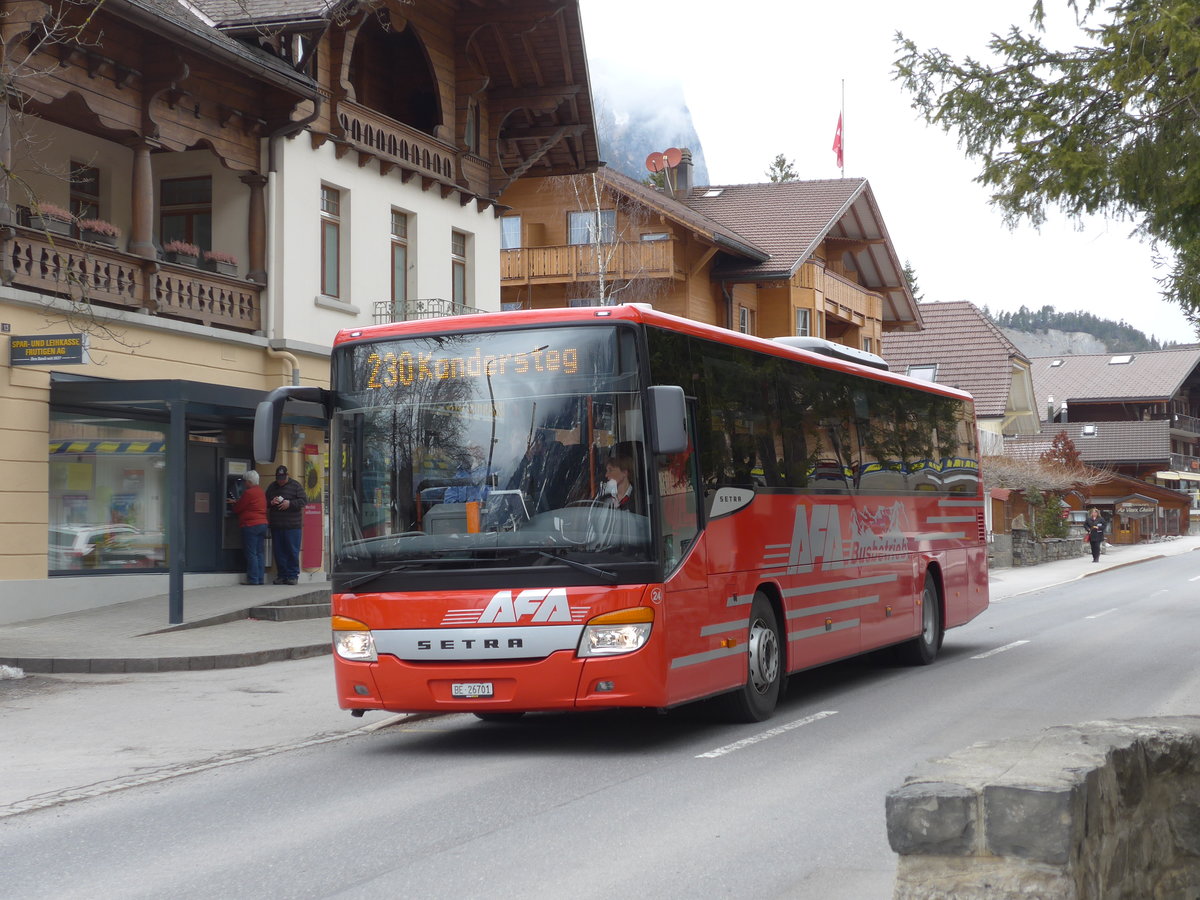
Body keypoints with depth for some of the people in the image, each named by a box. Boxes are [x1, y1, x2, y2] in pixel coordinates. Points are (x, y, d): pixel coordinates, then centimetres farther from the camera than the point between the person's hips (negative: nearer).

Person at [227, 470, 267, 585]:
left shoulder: (248, 493, -13)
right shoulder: (261, 492, 14)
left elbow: (237, 509, -4)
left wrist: (232, 505, 17)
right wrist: (235, 502, 28)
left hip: (251, 525, -9)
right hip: (263, 524, 9)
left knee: (251, 554, -5)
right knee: (259, 553, 10)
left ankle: (253, 579, -6)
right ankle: (260, 578, 10)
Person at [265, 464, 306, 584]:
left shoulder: (295, 486, 2)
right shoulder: (272, 487, 14)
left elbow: (302, 502, -3)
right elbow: (265, 503, 16)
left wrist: (290, 503, -17)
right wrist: (271, 502, -6)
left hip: (292, 525, -4)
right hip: (276, 525, 4)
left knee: (292, 551, -4)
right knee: (278, 551, 4)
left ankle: (293, 575, 2)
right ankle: (281, 575, 11)